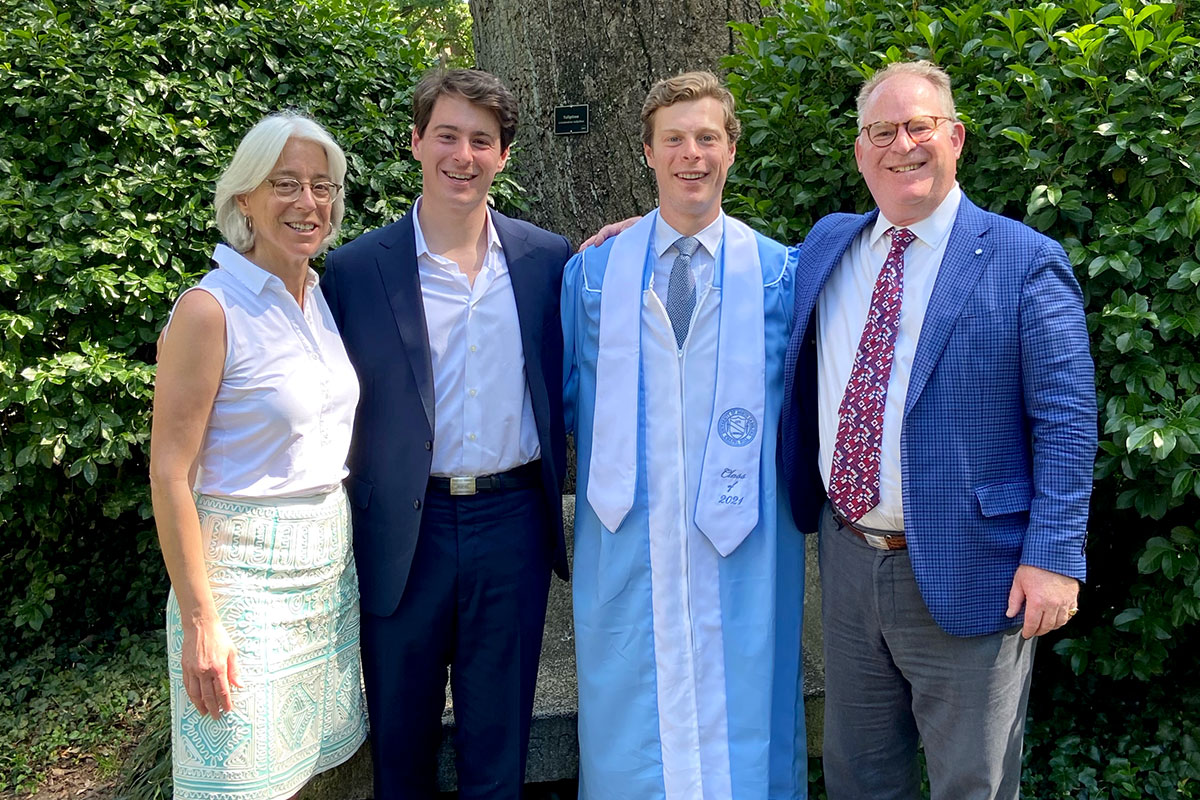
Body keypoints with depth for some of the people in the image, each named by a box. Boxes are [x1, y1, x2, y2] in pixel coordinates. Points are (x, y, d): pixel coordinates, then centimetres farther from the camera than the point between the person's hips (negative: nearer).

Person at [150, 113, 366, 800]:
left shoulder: (323, 297, 7)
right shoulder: (210, 310, -15)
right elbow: (170, 473, -15)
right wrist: (200, 620, -17)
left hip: (331, 556, 7)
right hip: (244, 564, -6)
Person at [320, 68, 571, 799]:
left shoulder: (549, 260, 1)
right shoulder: (355, 269, -4)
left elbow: (564, 390, 9)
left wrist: (550, 491, 3)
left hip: (513, 524, 1)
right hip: (404, 533, -1)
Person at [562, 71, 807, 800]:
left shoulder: (780, 272, 2)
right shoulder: (592, 273, 4)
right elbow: (569, 398, 9)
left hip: (740, 545, 0)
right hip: (627, 540, 1)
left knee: (737, 707, 12)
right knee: (632, 718, 13)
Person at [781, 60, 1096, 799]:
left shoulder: (1025, 262, -8)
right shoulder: (828, 244, 7)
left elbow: (1067, 420, -10)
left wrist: (1054, 556, -16)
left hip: (966, 575, -4)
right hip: (848, 561, 5)